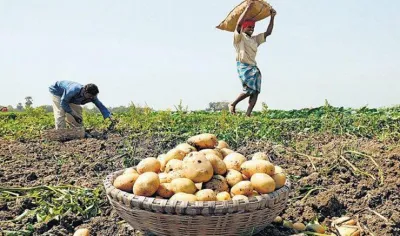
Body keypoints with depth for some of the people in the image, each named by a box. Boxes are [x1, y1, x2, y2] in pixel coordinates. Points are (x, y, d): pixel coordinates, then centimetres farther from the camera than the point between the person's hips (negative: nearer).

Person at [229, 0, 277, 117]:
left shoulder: (255, 39, 23)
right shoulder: (239, 37, 2)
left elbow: (268, 33, 21)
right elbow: (239, 23, -15)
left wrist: (272, 17, 15)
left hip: (254, 67, 7)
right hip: (243, 66, -7)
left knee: (255, 92, -6)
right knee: (249, 89, -19)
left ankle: (248, 115, -7)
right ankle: (232, 104, 1)